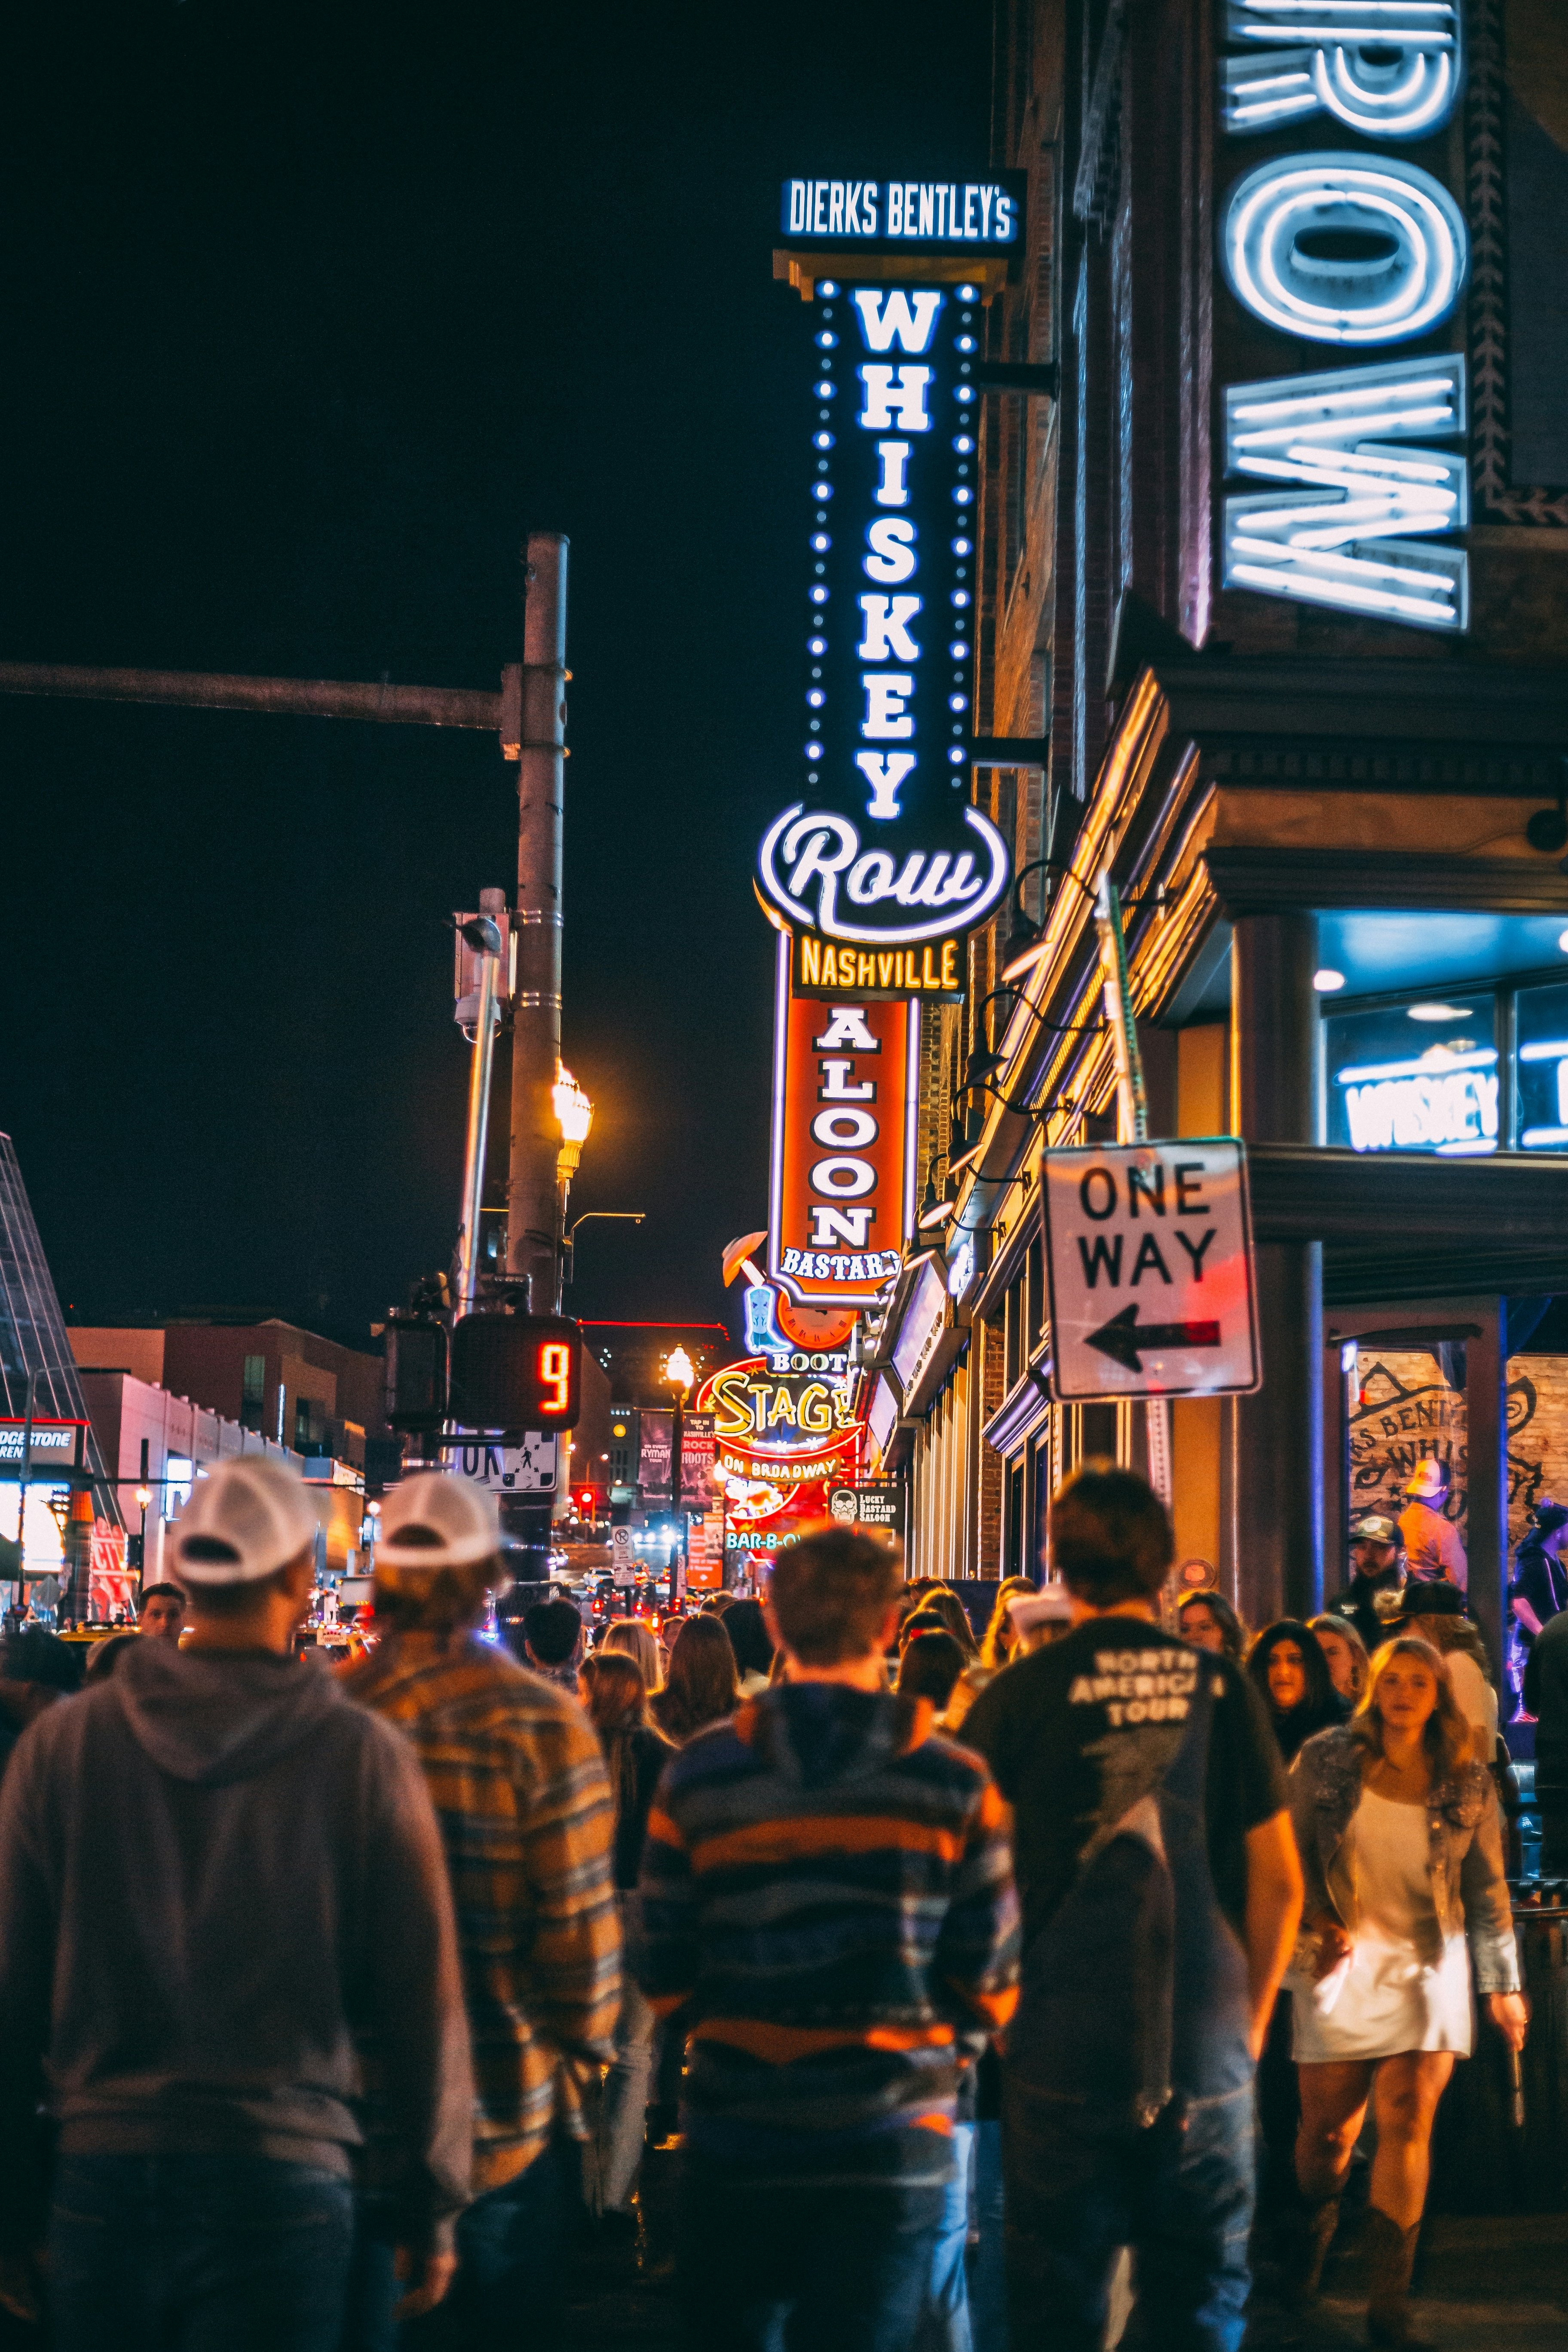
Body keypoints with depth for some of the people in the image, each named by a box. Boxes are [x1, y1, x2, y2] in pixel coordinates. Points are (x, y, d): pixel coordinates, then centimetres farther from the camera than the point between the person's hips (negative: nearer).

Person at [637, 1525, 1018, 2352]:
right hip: (893, 2145, -1)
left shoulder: (699, 1772, -4)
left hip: (738, 2136, 1)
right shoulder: (955, 1783, -6)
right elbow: (990, 1980, -4)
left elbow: (662, 1974, -2)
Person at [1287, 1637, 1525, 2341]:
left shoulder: (1467, 1781, 2)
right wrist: (1314, 1922, -8)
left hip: (1427, 1967, 0)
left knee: (1407, 2125, -8)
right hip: (1342, 1963, 0)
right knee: (1327, 2130, 5)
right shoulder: (1326, 1758, -1)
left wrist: (1503, 1984, 5)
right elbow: (1290, 1851, 4)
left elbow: (1488, 1888, 6)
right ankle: (1314, 2238, 37)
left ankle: (1389, 2302, -4)